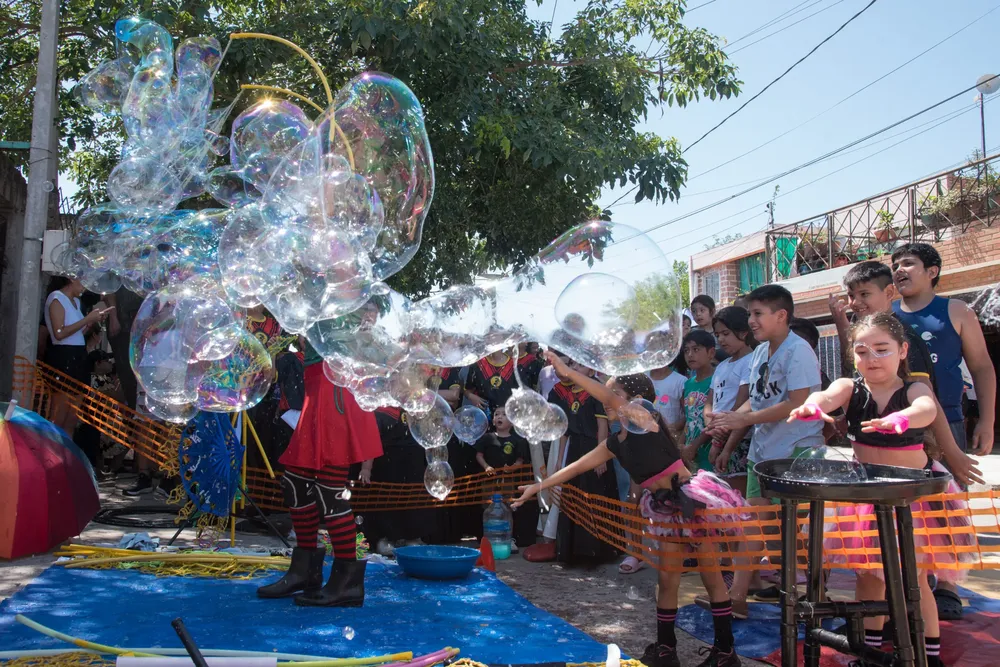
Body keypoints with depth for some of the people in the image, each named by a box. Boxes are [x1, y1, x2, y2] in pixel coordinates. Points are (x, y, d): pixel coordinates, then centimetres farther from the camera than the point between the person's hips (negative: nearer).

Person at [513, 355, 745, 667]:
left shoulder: (649, 421, -13)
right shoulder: (616, 443, 8)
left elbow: (611, 399, -29)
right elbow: (577, 467, 12)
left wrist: (569, 372, -31)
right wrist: (538, 486, 13)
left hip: (693, 499, -7)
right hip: (665, 508, 7)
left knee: (711, 577, 4)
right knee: (666, 579, 10)